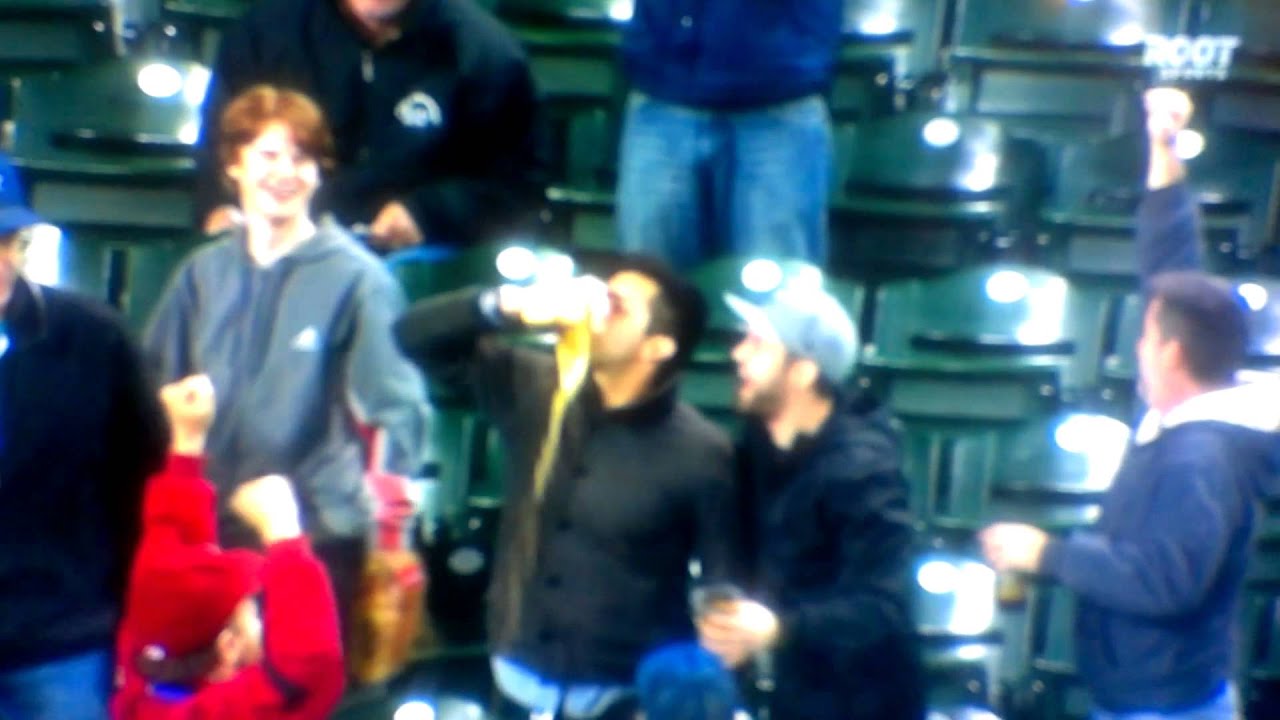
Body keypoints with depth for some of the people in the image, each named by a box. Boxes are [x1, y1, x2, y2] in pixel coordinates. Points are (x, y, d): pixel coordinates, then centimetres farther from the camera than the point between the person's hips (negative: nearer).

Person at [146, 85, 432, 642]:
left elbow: (396, 406, -10)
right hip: (211, 530, 4)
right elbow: (156, 388, 15)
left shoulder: (355, 278, -7)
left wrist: (389, 514, -20)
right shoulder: (203, 272, 7)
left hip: (319, 537, -4)